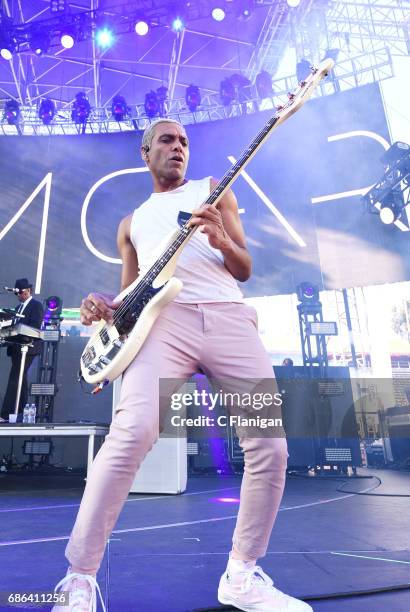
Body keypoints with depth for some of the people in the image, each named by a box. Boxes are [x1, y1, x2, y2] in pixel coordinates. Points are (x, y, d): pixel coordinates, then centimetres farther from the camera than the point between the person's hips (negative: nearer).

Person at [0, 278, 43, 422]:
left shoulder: (36, 305, -6)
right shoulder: (19, 307, 20)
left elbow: (35, 328, -16)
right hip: (17, 347, 9)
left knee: (14, 380, -12)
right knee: (20, 378, 12)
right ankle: (21, 408, 19)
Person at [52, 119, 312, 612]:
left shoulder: (213, 190, 24)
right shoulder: (131, 222, 27)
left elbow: (245, 271, 16)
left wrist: (222, 241, -6)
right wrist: (102, 305, 2)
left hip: (228, 316, 1)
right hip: (164, 318, 0)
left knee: (269, 445, -7)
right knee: (132, 431, -24)